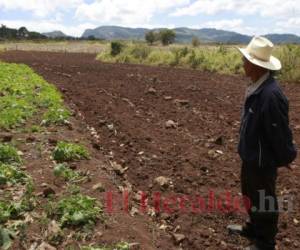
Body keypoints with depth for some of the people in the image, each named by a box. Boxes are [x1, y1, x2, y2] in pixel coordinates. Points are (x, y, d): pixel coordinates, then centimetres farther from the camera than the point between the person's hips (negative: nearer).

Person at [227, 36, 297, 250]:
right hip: (251, 155, 9)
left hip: (263, 160, -9)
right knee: (250, 194, 26)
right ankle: (253, 229, 50)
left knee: (263, 201, 11)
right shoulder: (257, 88, -1)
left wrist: (286, 156, -9)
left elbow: (280, 131, -22)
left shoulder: (271, 94, -32)